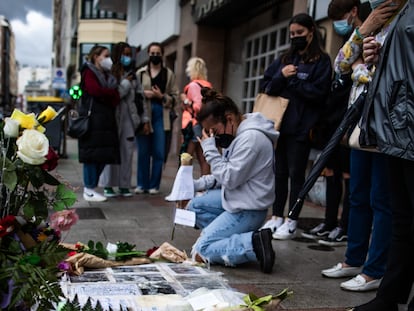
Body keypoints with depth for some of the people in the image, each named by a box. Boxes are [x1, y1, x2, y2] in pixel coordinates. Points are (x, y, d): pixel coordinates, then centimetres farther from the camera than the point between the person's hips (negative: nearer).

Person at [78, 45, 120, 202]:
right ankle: (89, 190, -1)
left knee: (104, 155, 4)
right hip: (93, 119, -8)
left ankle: (91, 187, 12)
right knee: (92, 155, -7)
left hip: (106, 120, 8)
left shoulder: (107, 76, 24)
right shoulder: (89, 72, 1)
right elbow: (95, 90, -17)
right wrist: (111, 92, -1)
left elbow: (116, 98, 12)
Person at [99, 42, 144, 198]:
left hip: (128, 117, 5)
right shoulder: (109, 73, -5)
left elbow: (140, 96, 15)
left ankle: (124, 185, 12)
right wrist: (126, 83, -7)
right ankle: (108, 186, 6)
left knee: (127, 150, 5)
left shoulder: (132, 74, 15)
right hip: (113, 116, -5)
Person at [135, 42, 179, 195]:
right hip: (143, 115, 0)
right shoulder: (140, 73, 10)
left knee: (159, 152, -2)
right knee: (143, 151, 2)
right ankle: (142, 184, 11)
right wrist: (143, 94, -11)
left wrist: (162, 96, -10)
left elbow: (174, 97, 6)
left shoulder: (169, 74, 11)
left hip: (160, 114, 0)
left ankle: (154, 185, 7)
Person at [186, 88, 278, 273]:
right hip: (236, 199, 10)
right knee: (194, 206, 16)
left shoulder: (251, 138, -24)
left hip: (248, 210, -10)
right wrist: (197, 185, 5)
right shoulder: (237, 133, 7)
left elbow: (230, 178, -24)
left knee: (202, 249, -9)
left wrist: (210, 149, -18)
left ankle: (255, 244, -13)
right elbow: (227, 173, 15)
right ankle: (230, 238, 7)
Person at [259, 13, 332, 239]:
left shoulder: (322, 61, 0)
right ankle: (276, 217, 19)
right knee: (279, 172, 10)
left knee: (296, 174, 1)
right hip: (279, 124, 5)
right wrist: (281, 76, -10)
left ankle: (291, 222, 8)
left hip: (301, 127, -5)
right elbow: (265, 86, 8)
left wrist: (290, 83, -8)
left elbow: (319, 92, -12)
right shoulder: (284, 59, 15)